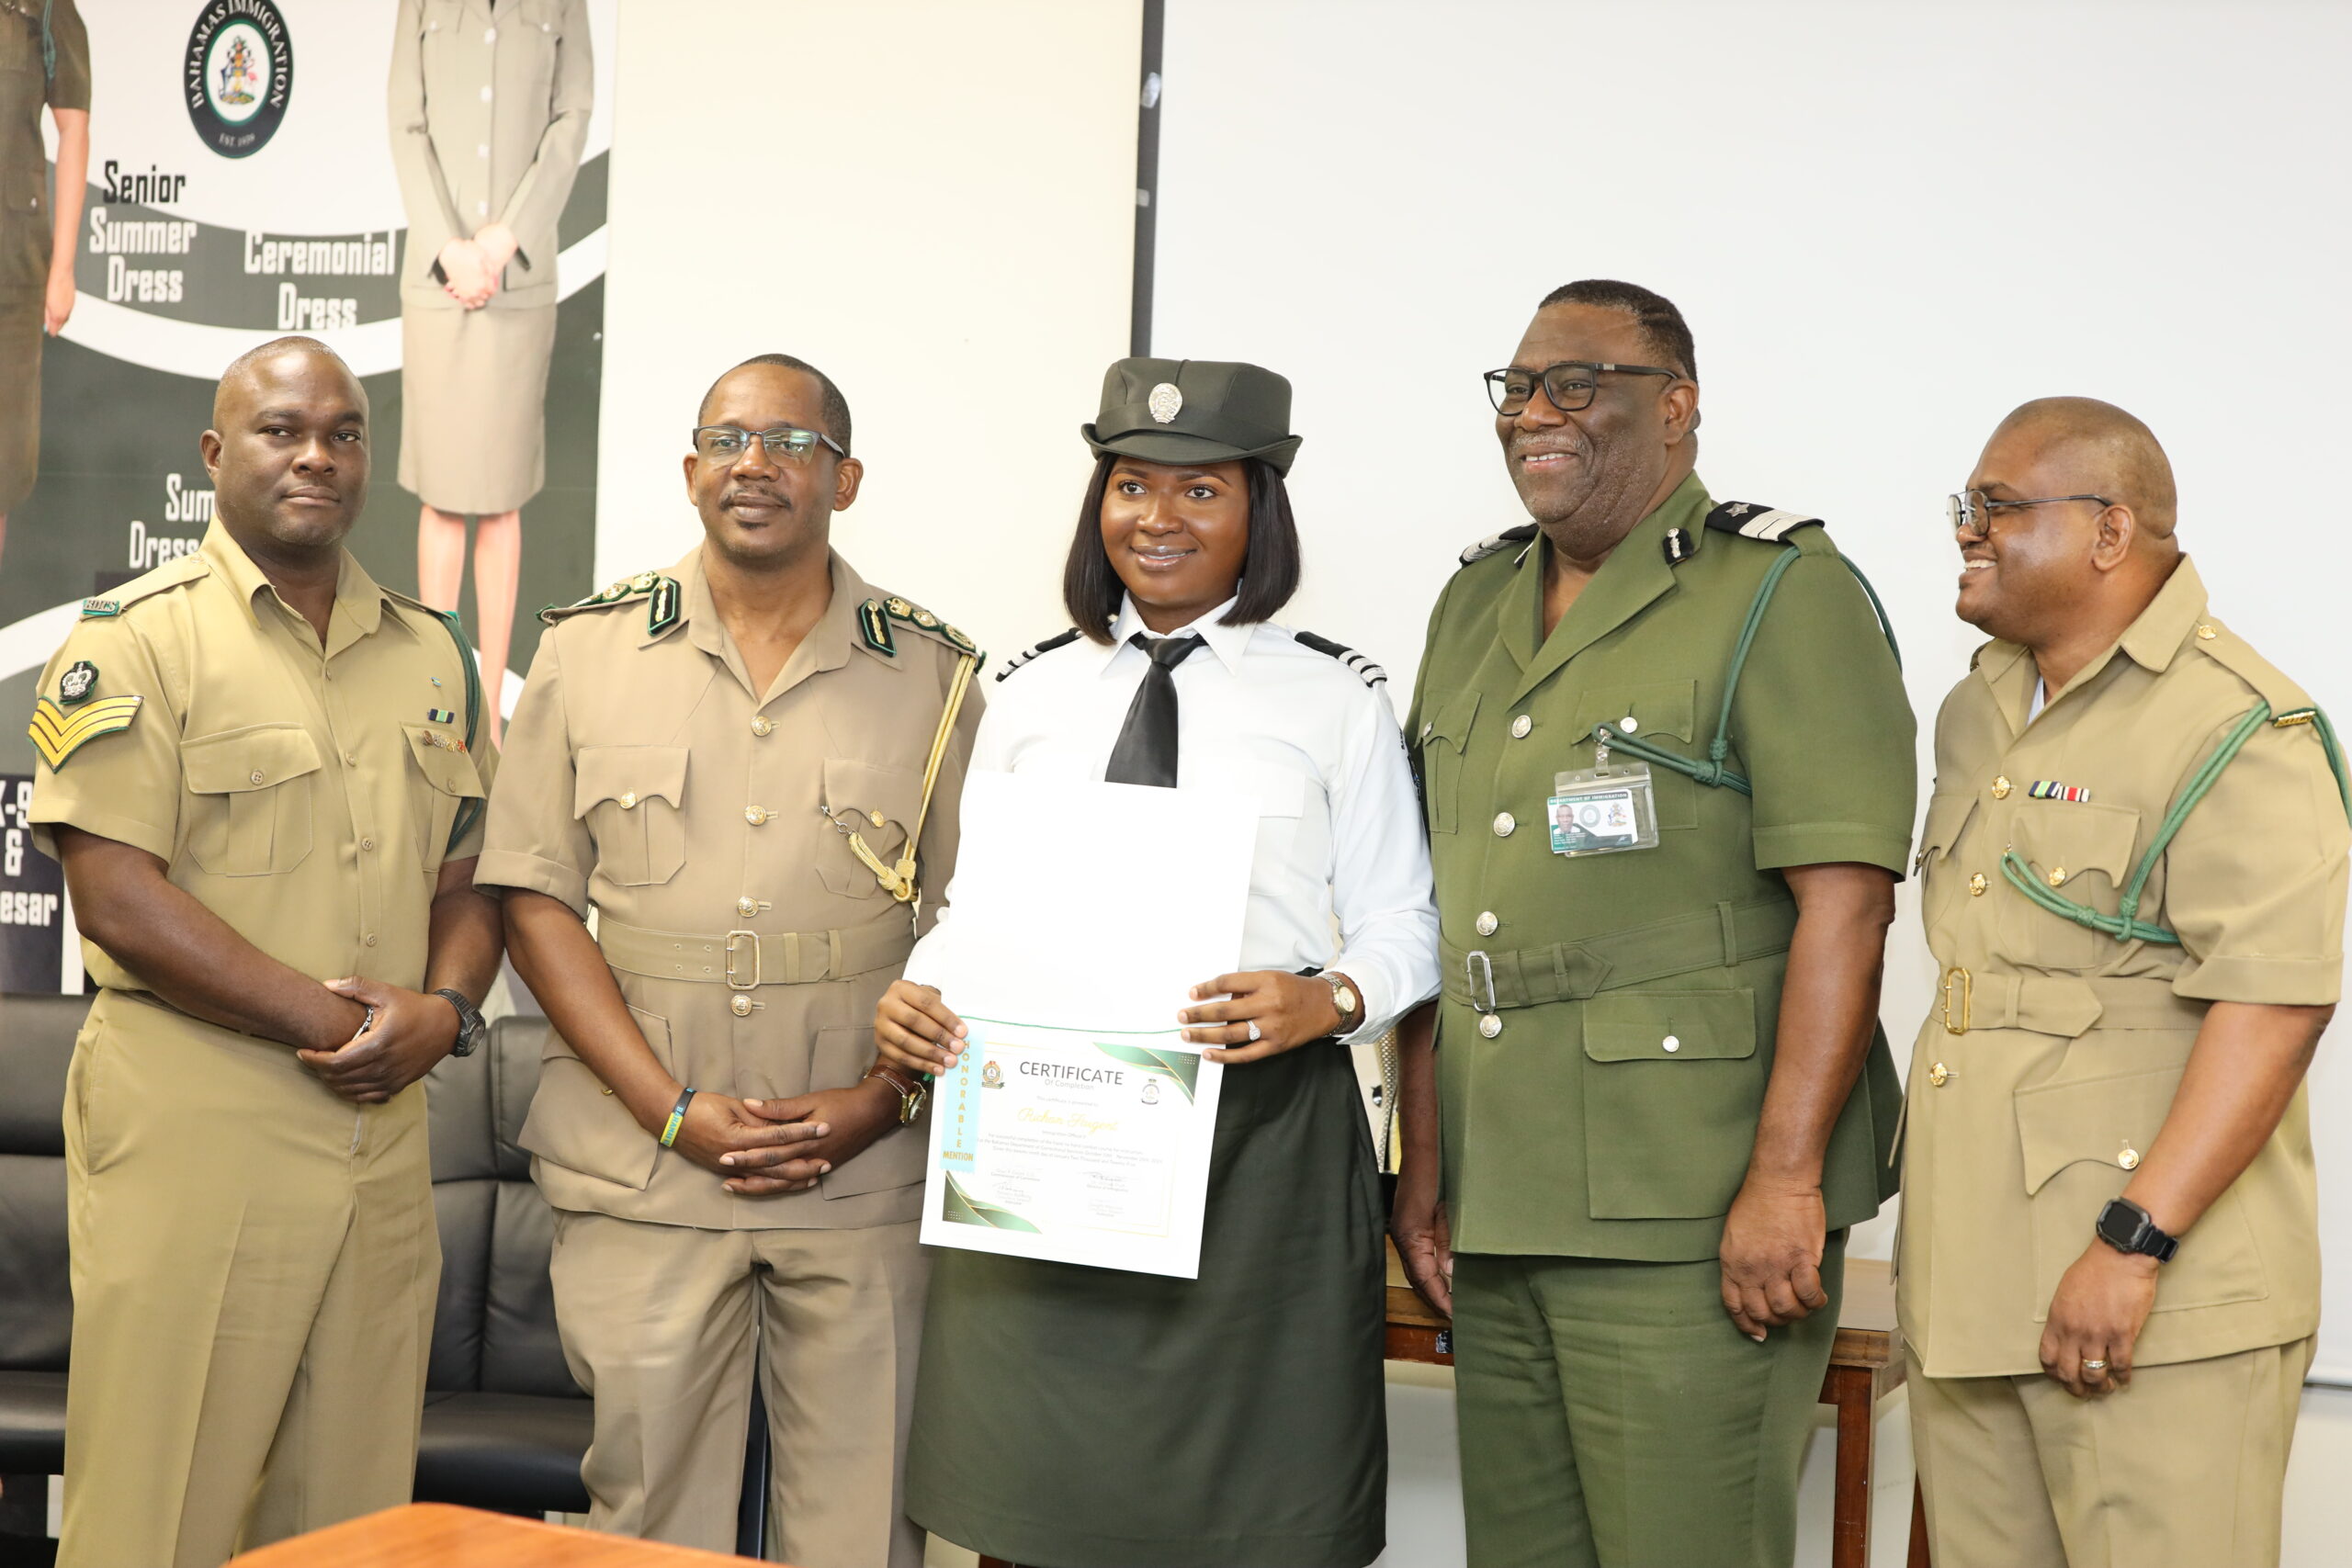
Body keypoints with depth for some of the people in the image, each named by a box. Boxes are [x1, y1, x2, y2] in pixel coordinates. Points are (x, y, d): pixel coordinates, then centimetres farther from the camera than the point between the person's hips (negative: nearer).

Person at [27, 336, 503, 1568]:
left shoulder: (430, 655, 16)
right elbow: (116, 899, -11)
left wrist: (442, 1008, -5)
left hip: (384, 1131, 5)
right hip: (191, 1130, -5)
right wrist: (329, 1017, -13)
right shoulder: (137, 636, -2)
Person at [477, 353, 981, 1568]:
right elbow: (533, 898, 2)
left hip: (864, 1180, 0)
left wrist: (885, 1097, -8)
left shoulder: (935, 673, 5)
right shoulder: (587, 651, 6)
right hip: (641, 1169, 0)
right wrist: (675, 1109, -7)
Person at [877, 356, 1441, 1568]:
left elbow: (1402, 928, 3)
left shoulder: (1337, 699, 3)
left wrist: (1327, 1000, -18)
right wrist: (913, 992, -4)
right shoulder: (1030, 694, 12)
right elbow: (972, 900, 16)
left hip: (1262, 1132, -2)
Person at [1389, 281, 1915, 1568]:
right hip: (1494, 1218, 7)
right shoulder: (1474, 606, 15)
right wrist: (1423, 1161, 12)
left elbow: (1844, 899, -14)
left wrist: (1787, 1179, -19)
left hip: (1685, 1221, -6)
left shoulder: (1780, 593, -5)